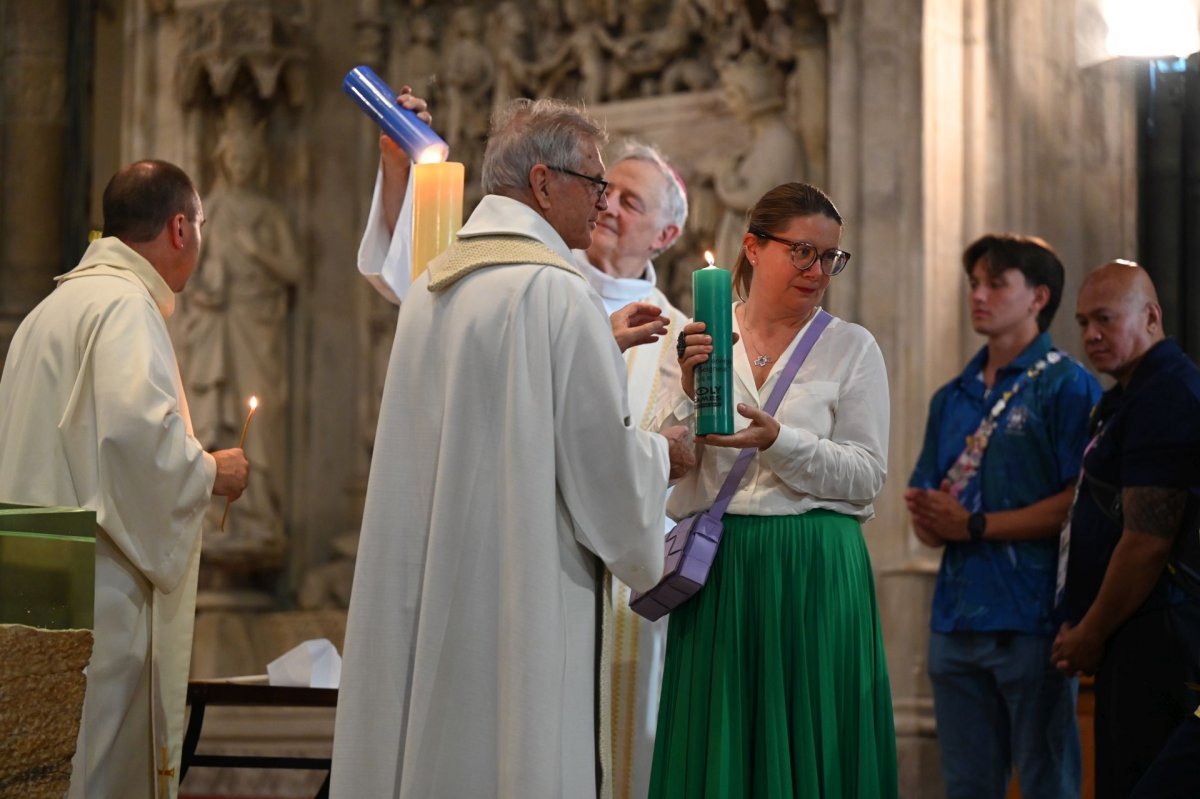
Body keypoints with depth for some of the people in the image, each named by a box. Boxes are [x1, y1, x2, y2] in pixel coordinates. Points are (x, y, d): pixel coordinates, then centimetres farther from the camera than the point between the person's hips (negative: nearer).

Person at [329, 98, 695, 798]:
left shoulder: (430, 288, 12)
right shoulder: (558, 292, -13)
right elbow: (604, 461, -12)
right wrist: (661, 455, 9)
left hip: (424, 600, 8)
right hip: (521, 598, -8)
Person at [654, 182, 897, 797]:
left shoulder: (851, 348, 4)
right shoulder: (698, 341, 8)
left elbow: (867, 476, -3)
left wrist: (776, 440, -16)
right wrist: (691, 395, -13)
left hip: (816, 575, -1)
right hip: (718, 571, 1)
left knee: (813, 745, 1)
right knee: (720, 747, 4)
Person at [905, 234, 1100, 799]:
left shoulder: (1066, 386, -3)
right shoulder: (953, 398, 19)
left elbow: (1079, 500, -13)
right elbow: (923, 504, 21)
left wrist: (976, 525, -12)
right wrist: (930, 519, -4)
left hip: (1032, 619, -7)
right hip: (957, 618, 7)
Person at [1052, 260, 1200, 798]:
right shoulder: (1131, 395, 19)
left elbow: (1148, 541, -20)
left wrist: (1091, 635, -10)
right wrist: (1080, 623, 16)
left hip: (1154, 634, -10)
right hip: (1140, 635, 10)